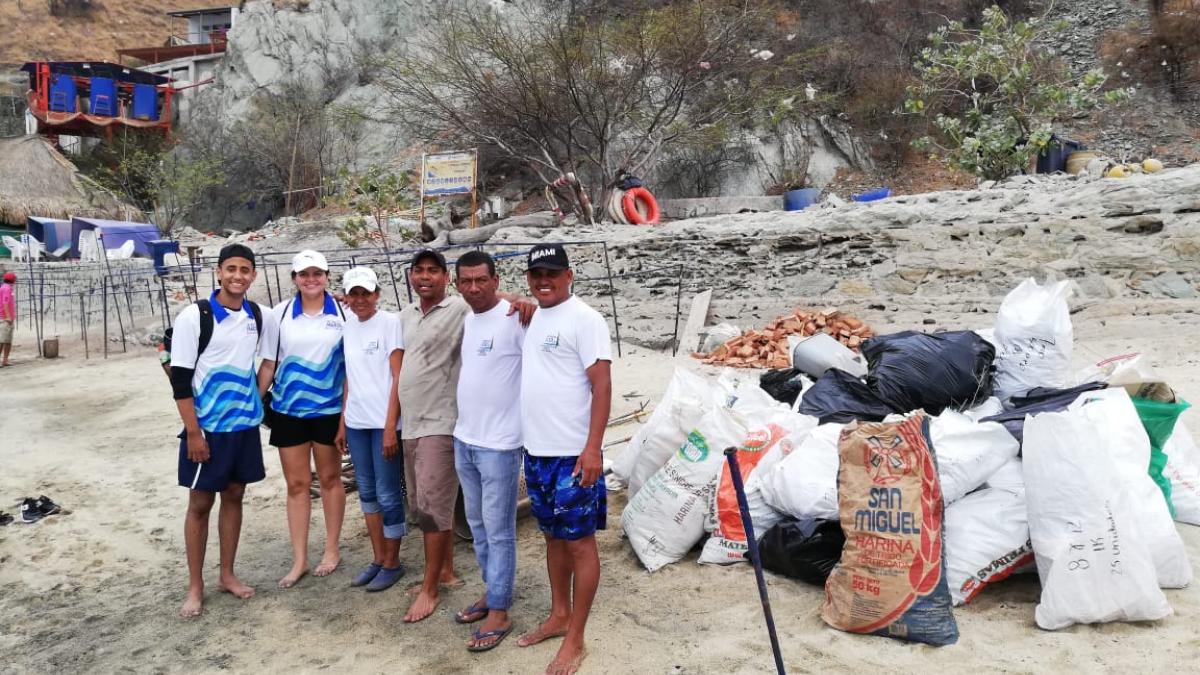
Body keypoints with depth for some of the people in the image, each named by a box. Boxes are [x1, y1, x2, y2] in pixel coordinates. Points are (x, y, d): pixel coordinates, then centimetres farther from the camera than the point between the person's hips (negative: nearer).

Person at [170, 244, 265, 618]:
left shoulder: (256, 315, 2)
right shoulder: (194, 316, -12)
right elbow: (180, 379, -12)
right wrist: (193, 433, -14)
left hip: (245, 424, 5)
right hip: (207, 428, -4)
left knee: (234, 495, 13)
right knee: (200, 503, 5)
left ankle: (227, 574, 26)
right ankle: (195, 586, 17)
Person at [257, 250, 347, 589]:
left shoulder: (342, 313, -5)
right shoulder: (279, 315, -1)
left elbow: (352, 365, -1)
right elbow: (268, 364, 5)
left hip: (329, 409, -1)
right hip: (288, 409, 2)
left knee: (330, 479, 12)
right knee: (296, 484, 8)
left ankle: (332, 550, 27)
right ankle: (299, 560, 18)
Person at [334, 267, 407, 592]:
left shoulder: (390, 323, -8)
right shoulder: (348, 327, 10)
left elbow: (398, 378, -11)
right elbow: (349, 380, 15)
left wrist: (390, 427, -15)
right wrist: (342, 424, 12)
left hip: (384, 422, -6)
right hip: (356, 422, 6)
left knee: (388, 494, 2)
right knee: (367, 491, 14)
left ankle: (392, 563, 16)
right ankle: (378, 558, 26)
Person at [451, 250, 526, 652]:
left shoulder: (514, 318, -16)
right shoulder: (466, 319, 9)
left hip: (499, 444, -8)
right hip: (464, 440, 8)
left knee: (499, 531, 3)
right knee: (477, 524, 19)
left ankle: (499, 613, 14)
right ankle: (491, 591, 35)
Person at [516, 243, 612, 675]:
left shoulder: (584, 319, -11)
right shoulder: (530, 319, 12)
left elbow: (602, 385, -16)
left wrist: (593, 448, -22)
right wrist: (528, 441, 16)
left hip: (572, 455, -8)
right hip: (536, 452, 8)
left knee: (579, 543, 2)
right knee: (553, 537, 19)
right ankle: (559, 616, 34)